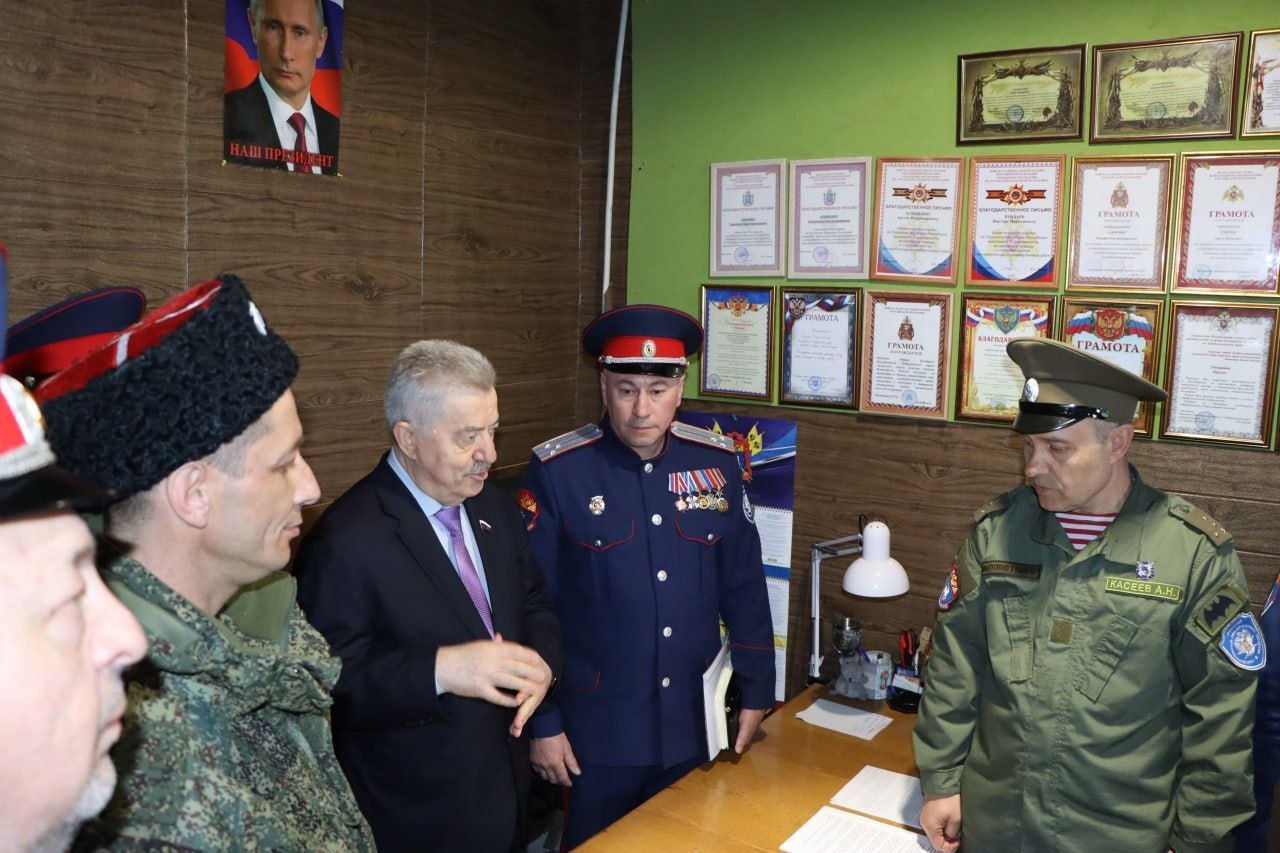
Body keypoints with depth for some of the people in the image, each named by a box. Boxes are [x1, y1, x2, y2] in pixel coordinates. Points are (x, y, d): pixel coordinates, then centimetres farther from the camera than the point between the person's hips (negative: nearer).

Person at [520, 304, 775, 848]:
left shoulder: (716, 463, -4)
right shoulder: (557, 471, -14)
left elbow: (744, 587, 4)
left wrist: (756, 692, 7)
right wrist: (542, 721, -7)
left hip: (692, 725, 3)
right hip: (596, 731, -3)